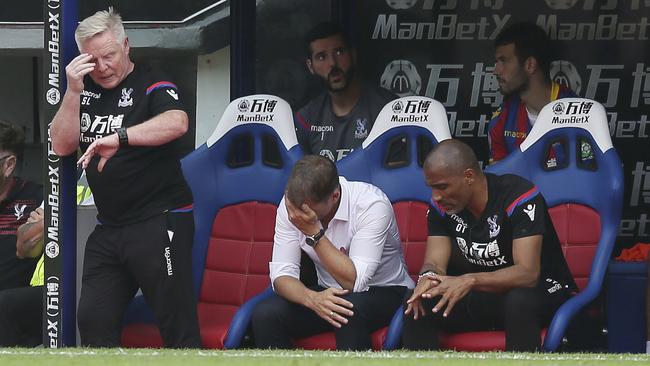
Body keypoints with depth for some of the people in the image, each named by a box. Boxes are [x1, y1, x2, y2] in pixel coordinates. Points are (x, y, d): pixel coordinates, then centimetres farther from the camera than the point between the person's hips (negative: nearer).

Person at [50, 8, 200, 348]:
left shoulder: (150, 84, -8)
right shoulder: (86, 90, 11)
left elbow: (177, 122, -28)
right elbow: (62, 145, 4)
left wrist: (119, 138, -37)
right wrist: (73, 91, -7)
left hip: (159, 221, -7)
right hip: (108, 227, 7)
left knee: (178, 325, -7)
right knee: (93, 320, 5)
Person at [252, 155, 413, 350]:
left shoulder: (372, 205, -25)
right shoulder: (291, 205, -11)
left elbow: (354, 282, -30)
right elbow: (281, 275, -13)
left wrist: (314, 232, -34)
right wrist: (312, 298, -34)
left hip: (385, 291, -4)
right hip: (326, 293, 5)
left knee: (349, 309, -38)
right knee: (265, 314, -21)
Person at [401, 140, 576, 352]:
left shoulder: (519, 197, -23)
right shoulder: (441, 205, -4)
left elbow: (527, 273, -30)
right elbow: (435, 263, -7)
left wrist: (470, 281, -44)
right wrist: (427, 278, -34)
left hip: (540, 293, -6)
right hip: (482, 297, 6)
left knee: (520, 301, -40)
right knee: (417, 305, -18)